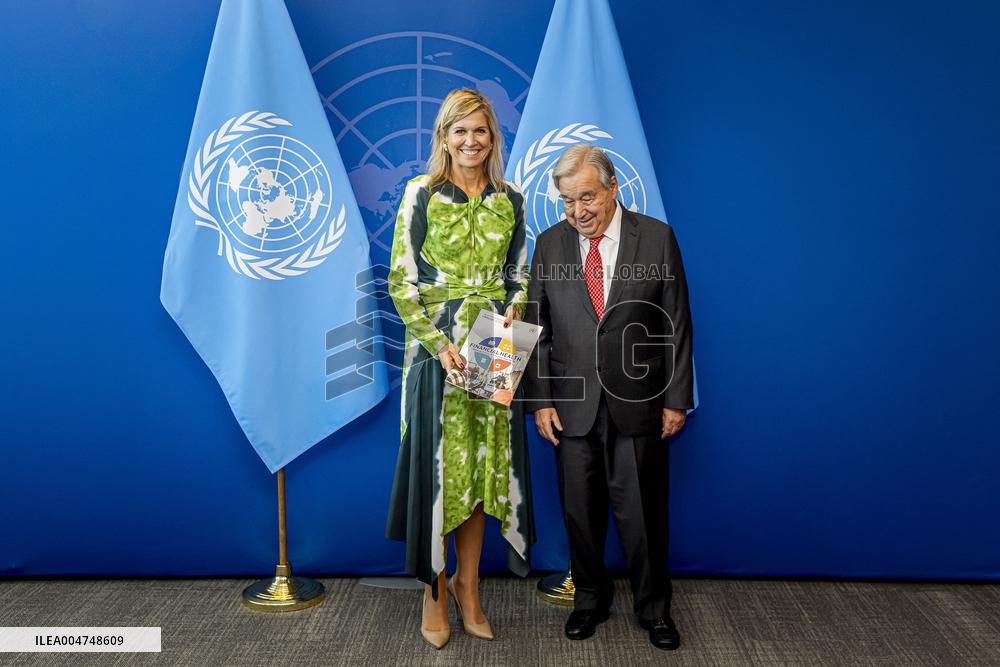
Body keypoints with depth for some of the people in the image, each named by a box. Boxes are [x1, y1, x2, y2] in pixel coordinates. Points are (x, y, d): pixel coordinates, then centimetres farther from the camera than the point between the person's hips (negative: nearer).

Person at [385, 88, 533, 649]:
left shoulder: (510, 200, 8)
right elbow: (400, 280, -5)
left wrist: (513, 311, -6)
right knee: (437, 464, 2)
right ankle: (434, 592, 19)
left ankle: (468, 584, 24)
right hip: (436, 345, -3)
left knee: (484, 464, 8)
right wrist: (439, 343, -14)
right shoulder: (421, 193, -2)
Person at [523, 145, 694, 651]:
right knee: (580, 510, 12)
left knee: (642, 511, 8)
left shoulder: (657, 238, -3)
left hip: (637, 404, -1)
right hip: (573, 405, 2)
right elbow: (536, 328, 4)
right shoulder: (549, 244, 2)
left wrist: (676, 398, -3)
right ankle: (590, 598, 33)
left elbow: (676, 324, -1)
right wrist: (540, 400, -2)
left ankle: (653, 607, 29)